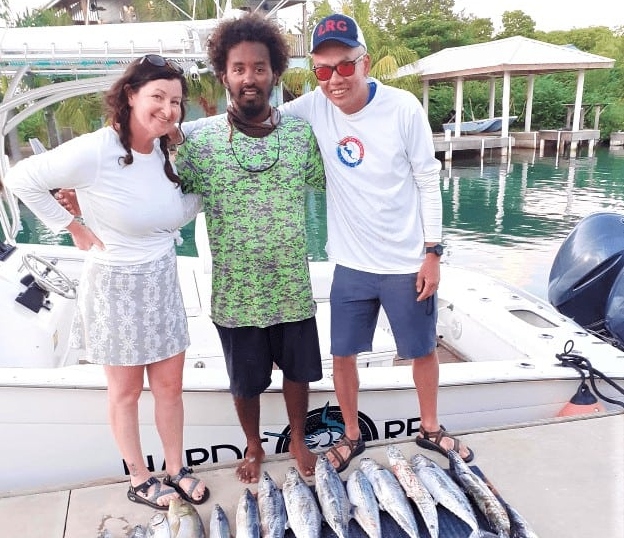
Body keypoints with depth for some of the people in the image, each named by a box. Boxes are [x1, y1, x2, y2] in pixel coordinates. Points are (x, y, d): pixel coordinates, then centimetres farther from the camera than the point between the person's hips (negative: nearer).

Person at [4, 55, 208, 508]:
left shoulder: (167, 151, 0)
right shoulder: (94, 152, -20)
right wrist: (73, 227, -11)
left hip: (163, 281, 6)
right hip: (115, 286, -5)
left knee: (170, 385, 15)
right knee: (125, 392, 13)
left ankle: (176, 471, 34)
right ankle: (140, 480, 33)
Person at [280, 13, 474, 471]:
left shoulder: (403, 107, -13)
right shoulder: (315, 107, -7)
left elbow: (428, 182, -7)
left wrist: (432, 252, -9)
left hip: (407, 262, -2)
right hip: (351, 264, 2)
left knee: (423, 349, 15)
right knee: (343, 354, 12)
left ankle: (430, 429, 40)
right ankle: (352, 435, 36)